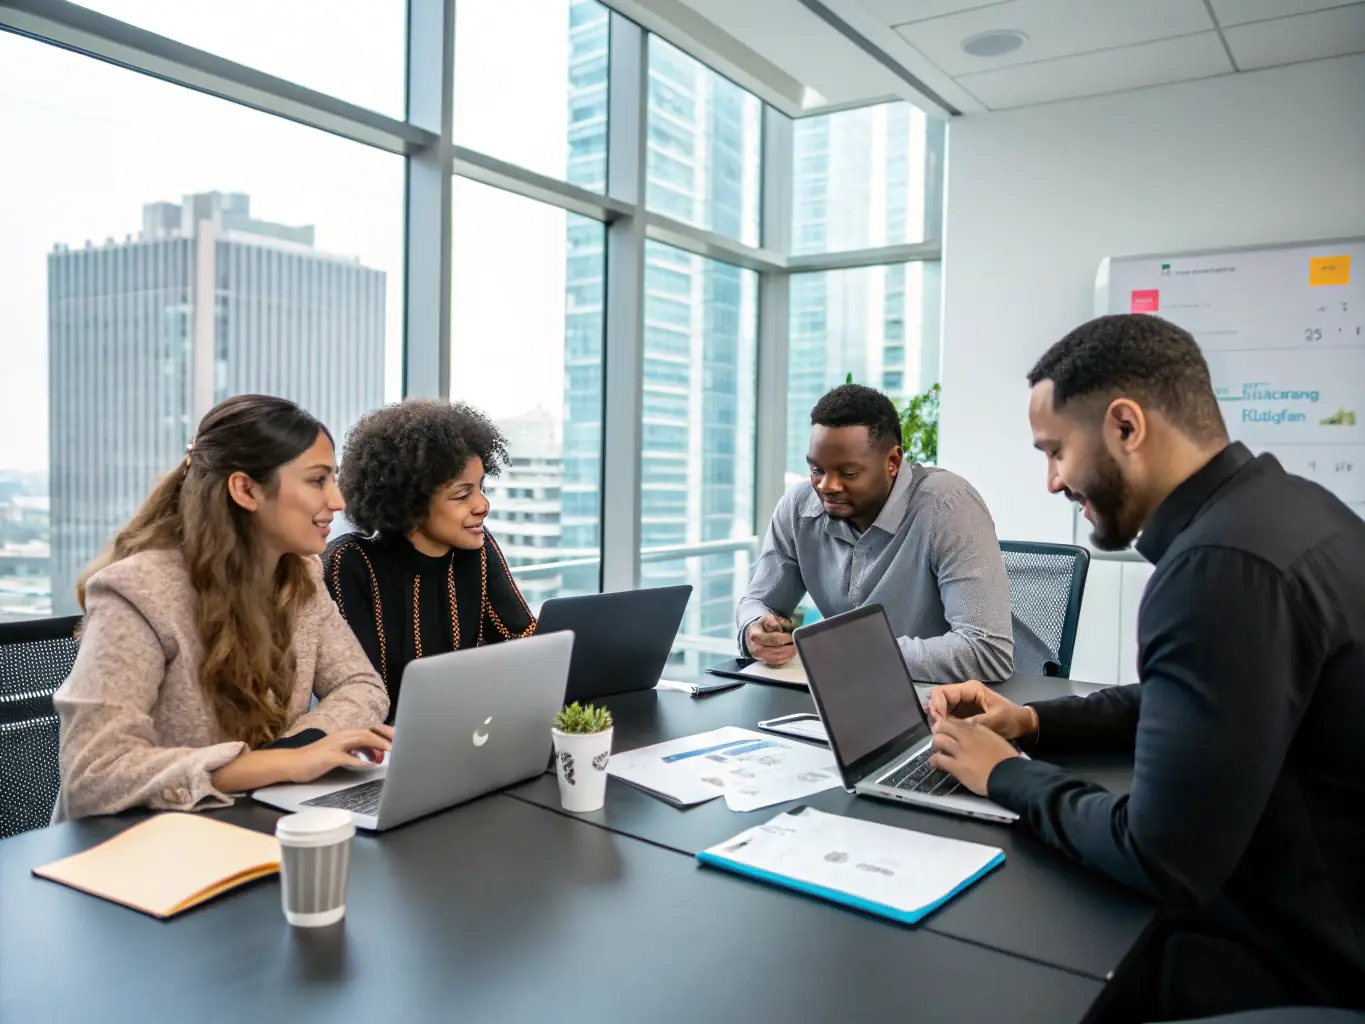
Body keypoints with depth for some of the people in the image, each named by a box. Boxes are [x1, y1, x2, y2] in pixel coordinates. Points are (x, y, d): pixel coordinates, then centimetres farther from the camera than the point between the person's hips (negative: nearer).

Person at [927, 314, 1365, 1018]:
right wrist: (1031, 721, 5)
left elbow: (1160, 859, -29)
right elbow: (1191, 700, 17)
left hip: (1289, 967, -8)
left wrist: (1006, 776, -12)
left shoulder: (1224, 564, -30)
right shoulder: (1269, 506, 2)